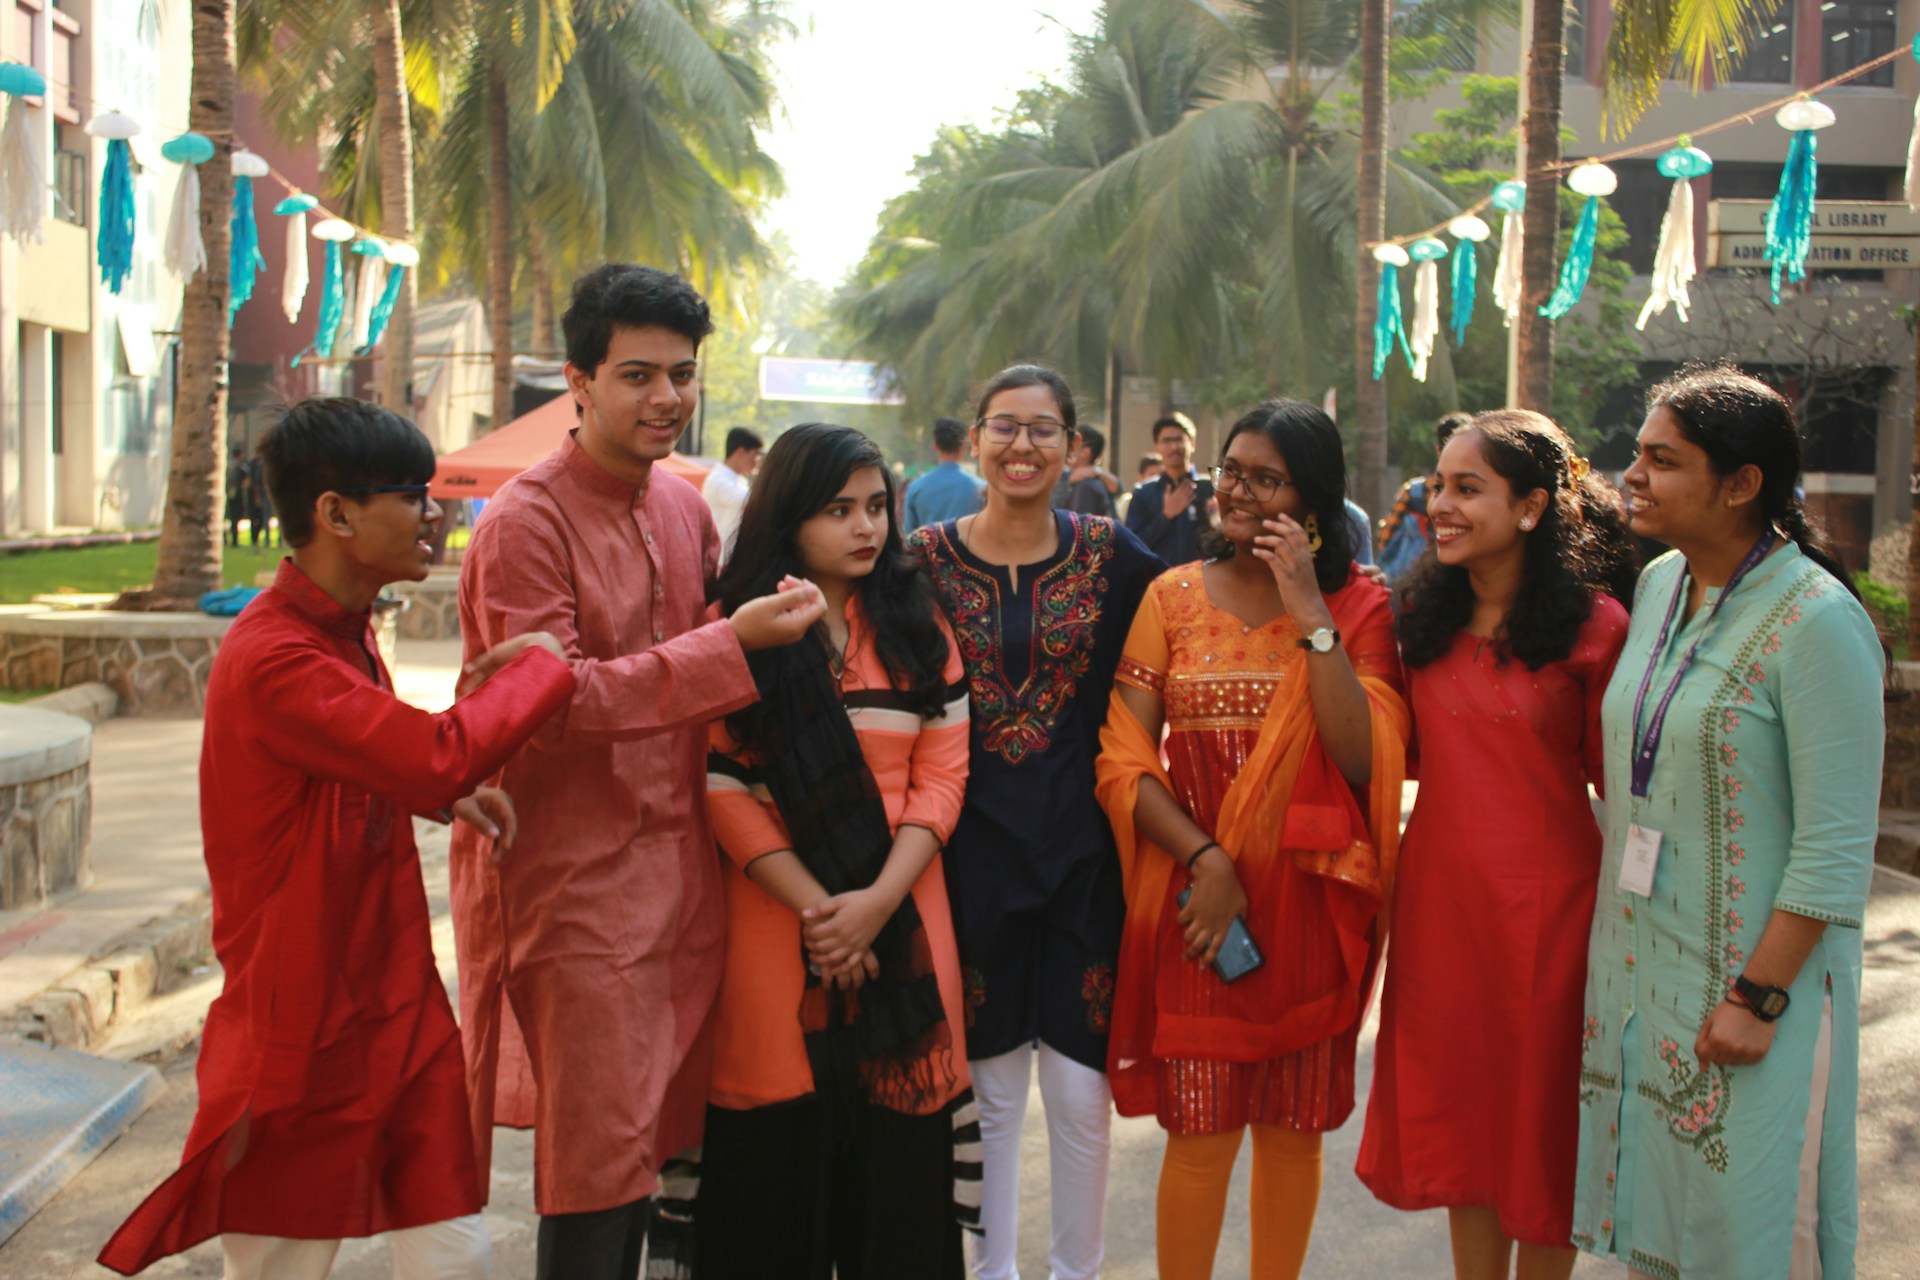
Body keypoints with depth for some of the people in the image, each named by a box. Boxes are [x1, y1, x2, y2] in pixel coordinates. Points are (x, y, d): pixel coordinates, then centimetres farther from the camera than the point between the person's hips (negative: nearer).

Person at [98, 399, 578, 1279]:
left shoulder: (345, 630, 9)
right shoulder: (272, 660, -24)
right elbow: (442, 757, -33)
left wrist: (448, 790, 4)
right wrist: (539, 663, -17)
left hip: (399, 1001, 8)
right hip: (308, 1027, -8)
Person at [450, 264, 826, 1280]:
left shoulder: (685, 509, 10)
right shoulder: (527, 520, -13)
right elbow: (553, 703, -21)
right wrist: (733, 642, -23)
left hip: (678, 860, 7)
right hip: (574, 878, -7)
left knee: (649, 1130, 16)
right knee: (595, 1156, 0)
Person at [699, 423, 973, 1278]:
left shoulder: (918, 625, 10)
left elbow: (942, 775, 3)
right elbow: (722, 784, -5)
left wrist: (878, 900, -11)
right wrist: (813, 906, -14)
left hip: (900, 913, 2)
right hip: (774, 918, -2)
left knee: (897, 1149, 5)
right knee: (780, 1151, 4)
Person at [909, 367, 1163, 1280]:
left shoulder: (1112, 556, 1)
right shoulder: (928, 559, 1)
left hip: (1082, 851, 0)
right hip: (973, 851, 0)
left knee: (1081, 1092, 3)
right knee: (989, 1088, 9)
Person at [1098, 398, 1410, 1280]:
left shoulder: (1358, 607, 2)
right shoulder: (1173, 597, 3)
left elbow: (1366, 761, -12)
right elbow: (1123, 761, -1)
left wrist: (1311, 613, -15)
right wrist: (1205, 859, -13)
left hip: (1311, 903, 1)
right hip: (1196, 897, 0)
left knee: (1294, 1129, 11)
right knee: (1201, 1132, 2)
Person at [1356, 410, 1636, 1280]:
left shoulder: (1595, 626, -11)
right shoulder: (1424, 616, 5)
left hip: (1546, 904, -5)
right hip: (1440, 893, 5)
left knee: (1542, 1124, 11)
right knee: (1458, 1111, 16)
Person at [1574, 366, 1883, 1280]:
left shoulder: (1817, 621, -17)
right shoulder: (1660, 584, 5)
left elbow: (1836, 851, -18)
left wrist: (1758, 997, -19)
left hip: (1750, 974, -6)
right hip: (1639, 960, 7)